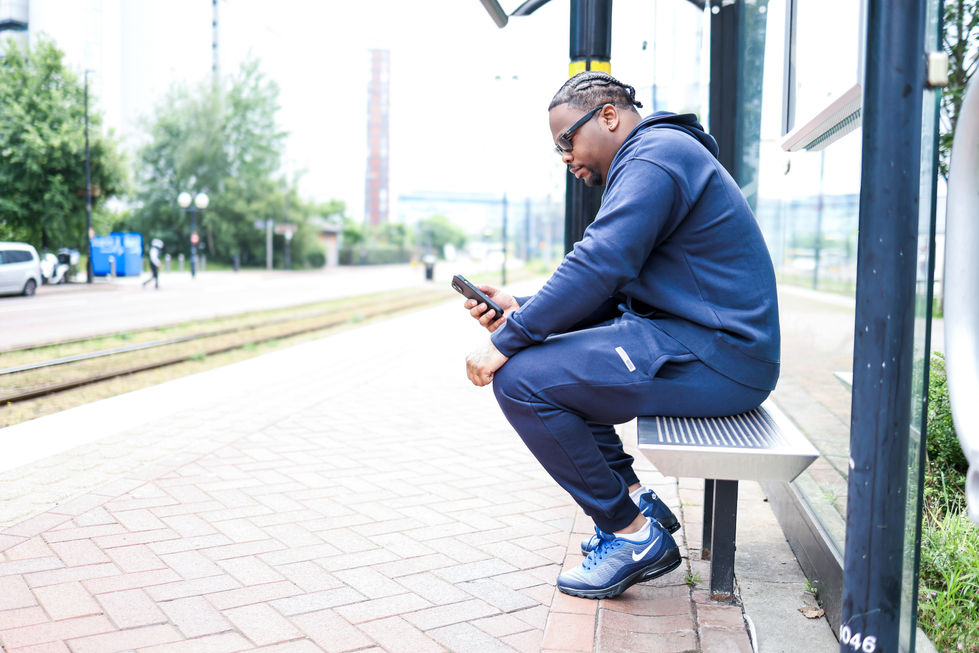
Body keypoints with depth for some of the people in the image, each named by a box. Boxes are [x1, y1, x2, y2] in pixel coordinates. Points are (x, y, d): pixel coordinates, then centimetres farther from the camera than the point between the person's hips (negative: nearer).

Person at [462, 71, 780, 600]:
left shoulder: (654, 155, -11)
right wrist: (521, 311, 9)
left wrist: (507, 340, -15)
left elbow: (597, 269, -22)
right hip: (710, 346, 11)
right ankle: (633, 498, 16)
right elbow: (608, 294, 20)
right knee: (544, 356, 20)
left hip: (714, 358, -11)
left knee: (520, 378, -15)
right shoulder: (651, 157, 22)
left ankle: (634, 536, -5)